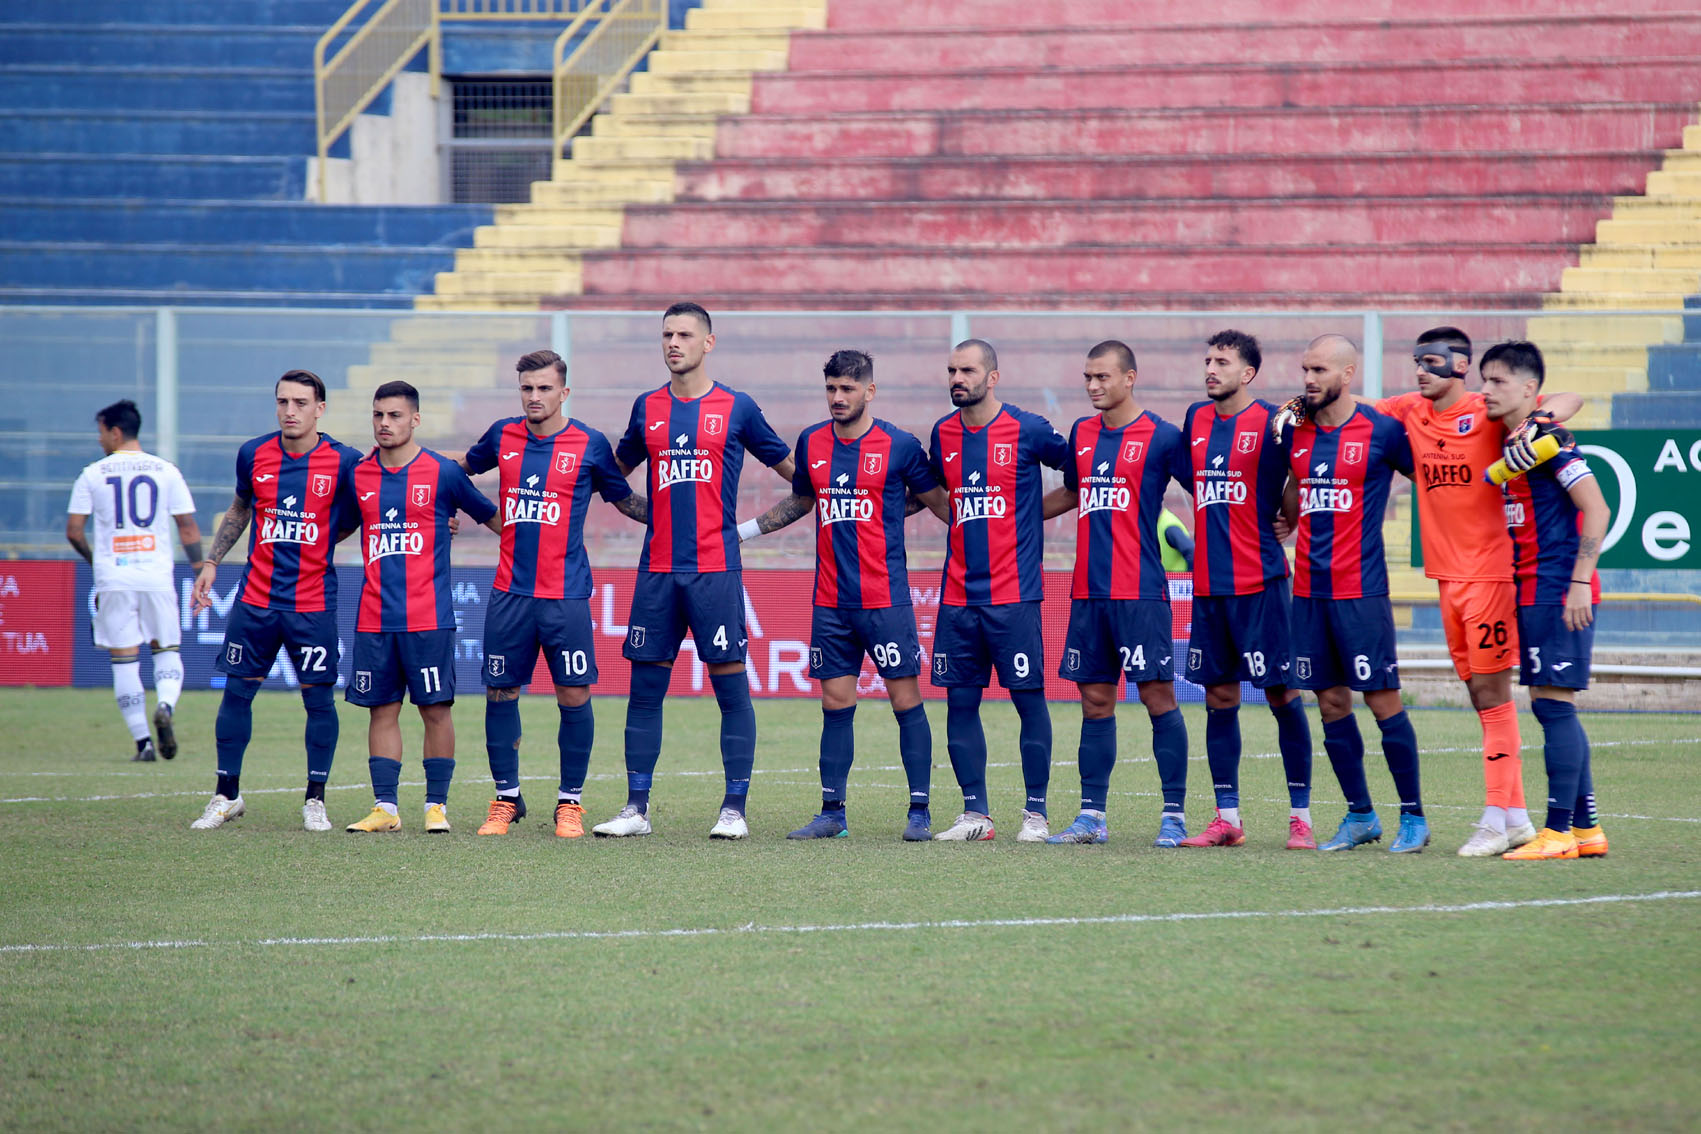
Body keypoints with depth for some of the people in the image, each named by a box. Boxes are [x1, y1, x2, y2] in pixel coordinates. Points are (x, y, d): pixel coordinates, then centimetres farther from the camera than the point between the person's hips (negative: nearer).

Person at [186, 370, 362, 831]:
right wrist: (212, 562, 14)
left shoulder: (344, 462, -6)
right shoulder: (254, 455, 2)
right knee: (237, 692, 4)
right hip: (255, 598, 2)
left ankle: (315, 801, 12)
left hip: (314, 603, -2)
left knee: (319, 698, 0)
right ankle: (226, 795, 16)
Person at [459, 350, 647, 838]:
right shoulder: (502, 436, 7)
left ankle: (570, 802, 9)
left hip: (566, 594, -3)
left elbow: (624, 499, 12)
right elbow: (464, 465, 28)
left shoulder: (590, 445, 0)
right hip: (510, 592, 3)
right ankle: (506, 798, 17)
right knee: (500, 694, 4)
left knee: (574, 696, -4)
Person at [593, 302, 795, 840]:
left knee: (731, 685, -4)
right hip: (657, 569, 3)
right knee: (645, 688, 3)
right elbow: (616, 470, 26)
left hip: (716, 568, -3)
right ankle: (636, 809, 9)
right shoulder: (648, 408, 11)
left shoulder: (736, 408, 3)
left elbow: (790, 469, 12)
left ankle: (735, 809, 0)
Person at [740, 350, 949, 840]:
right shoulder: (811, 443, 8)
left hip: (886, 598, -4)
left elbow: (937, 501, 6)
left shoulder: (899, 446, -4)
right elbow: (799, 501, 24)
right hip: (830, 602, 4)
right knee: (836, 703, 5)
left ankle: (920, 812, 1)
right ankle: (832, 813, 10)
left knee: (906, 699, -3)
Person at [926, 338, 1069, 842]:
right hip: (958, 592, 4)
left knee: (1029, 697, -4)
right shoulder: (943, 434, 9)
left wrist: (1033, 514, 4)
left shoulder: (1028, 430, -5)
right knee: (960, 701, 3)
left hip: (1013, 593, -4)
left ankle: (1036, 813, 2)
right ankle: (975, 813, 10)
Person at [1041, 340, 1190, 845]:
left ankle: (1173, 815, -2)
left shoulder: (1160, 437, -4)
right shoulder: (1081, 434, 13)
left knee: (1157, 695, -5)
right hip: (1088, 592, 6)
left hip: (1141, 592, -6)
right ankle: (1092, 816, 11)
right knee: (1095, 701, 7)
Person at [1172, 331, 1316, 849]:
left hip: (1260, 582, -6)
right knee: (1219, 698, 7)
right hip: (1208, 582, 6)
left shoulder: (1271, 421, -6)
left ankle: (1301, 815, 1)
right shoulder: (1196, 420, 12)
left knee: (1282, 694, -3)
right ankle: (1227, 817, 13)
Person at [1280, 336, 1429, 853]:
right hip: (1309, 590, 6)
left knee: (1382, 699, -5)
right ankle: (1360, 816, 17)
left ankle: (1414, 817, 4)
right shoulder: (1297, 433, 10)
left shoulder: (1381, 431, -7)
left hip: (1360, 590, -6)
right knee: (1331, 703, 7)